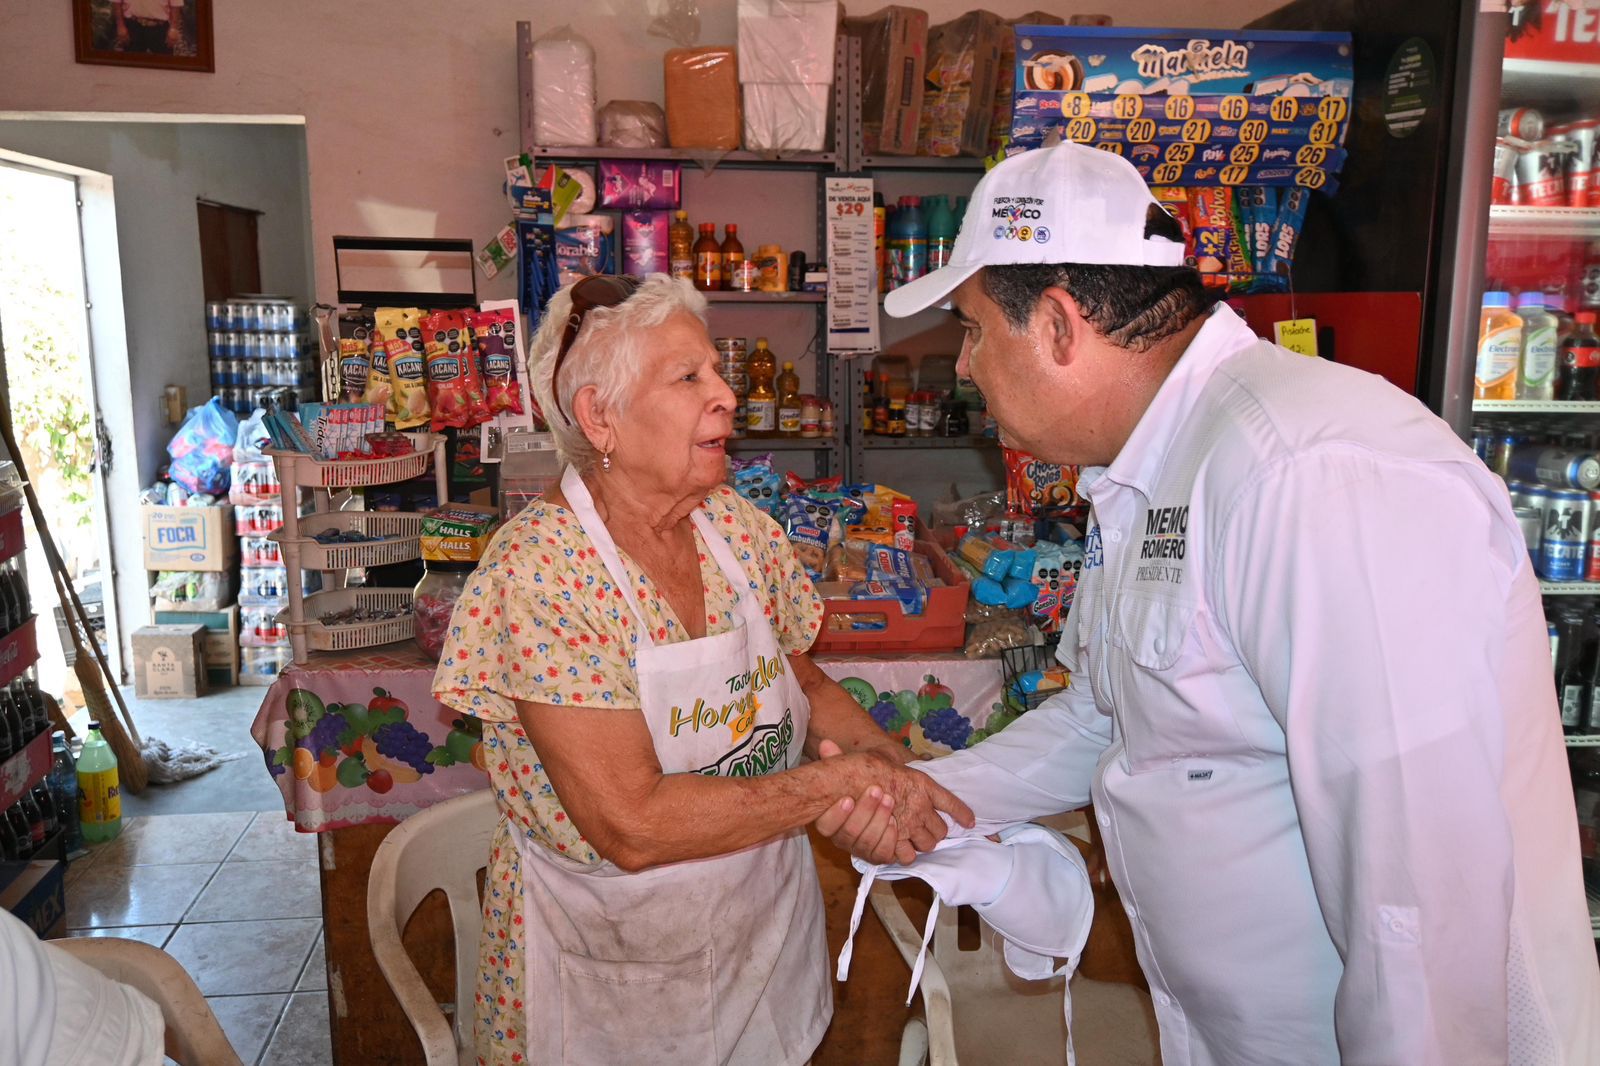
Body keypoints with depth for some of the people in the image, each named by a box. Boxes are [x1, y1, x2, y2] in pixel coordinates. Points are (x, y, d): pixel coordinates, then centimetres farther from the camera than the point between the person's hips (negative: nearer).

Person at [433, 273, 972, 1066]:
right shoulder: (539, 571, -25)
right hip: (614, 976, -5)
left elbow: (805, 685, 5)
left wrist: (885, 759, -14)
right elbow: (633, 828, -29)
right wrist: (842, 782, -26)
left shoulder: (741, 527, -7)